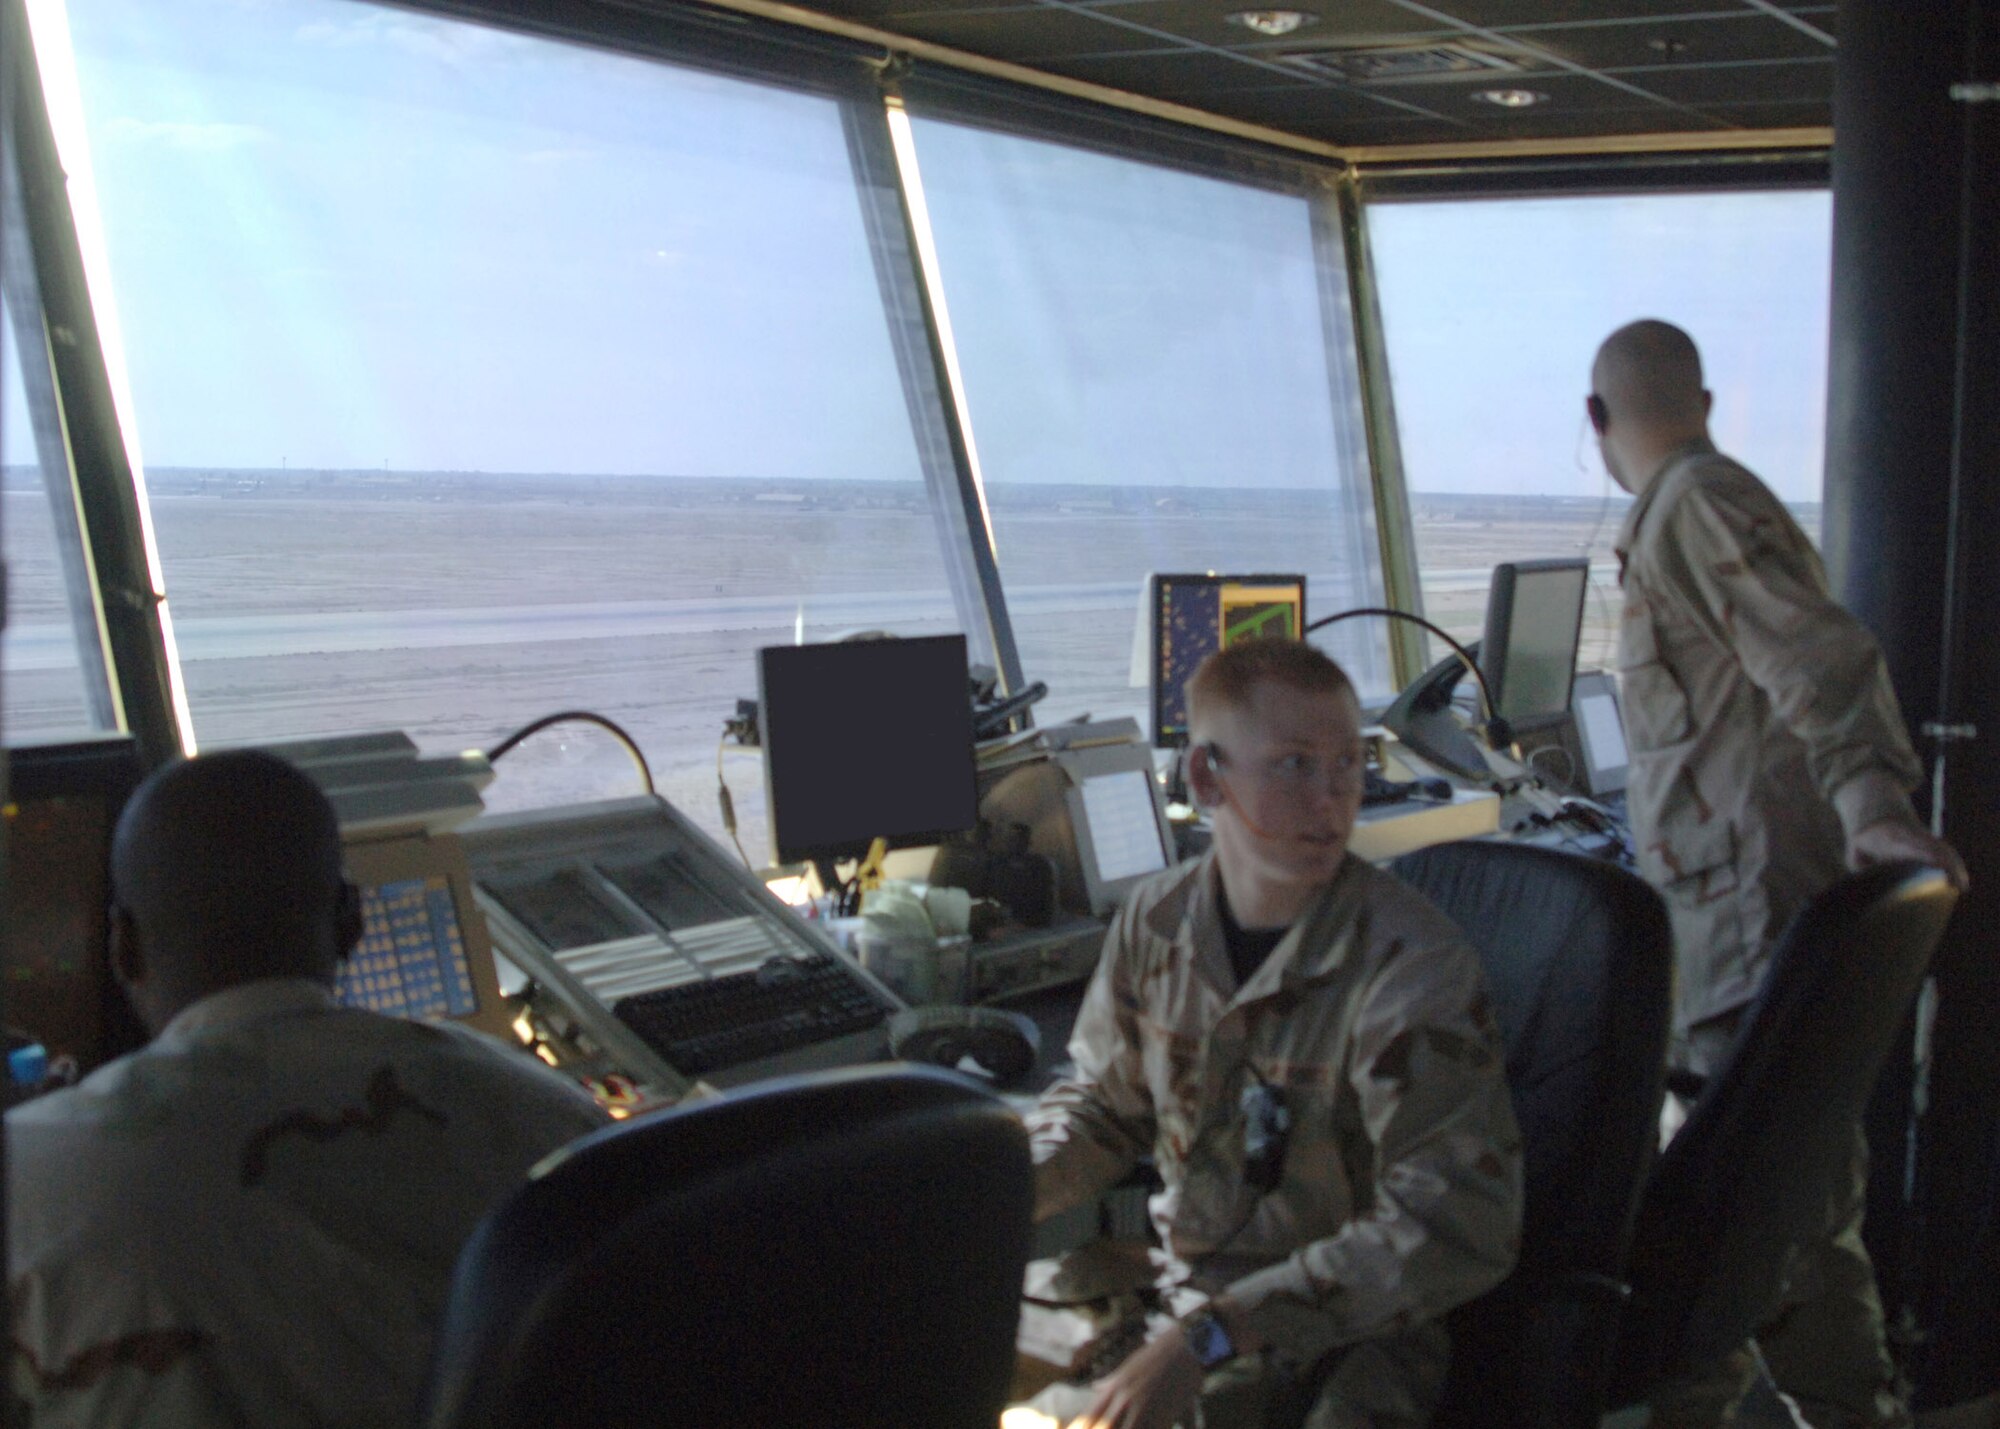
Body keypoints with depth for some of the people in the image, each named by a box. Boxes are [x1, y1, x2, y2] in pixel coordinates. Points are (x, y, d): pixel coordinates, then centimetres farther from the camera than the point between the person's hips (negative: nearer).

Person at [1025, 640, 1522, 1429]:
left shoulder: (1414, 962, -20)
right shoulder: (1155, 920, -3)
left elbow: (1457, 1222, -26)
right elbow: (1104, 1104, 13)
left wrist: (1211, 1338, -31)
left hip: (1350, 1329, -4)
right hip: (1187, 1289, 5)